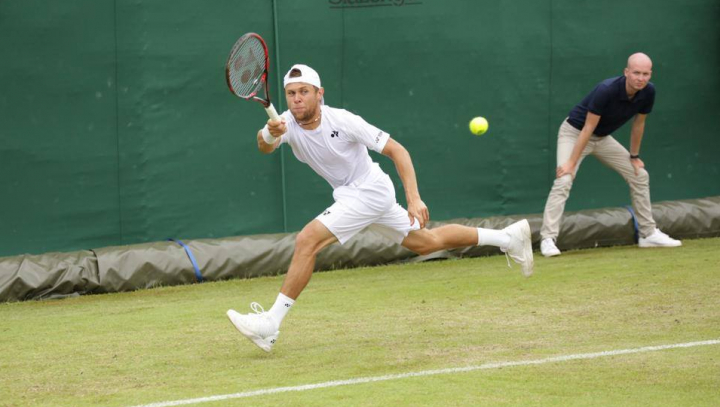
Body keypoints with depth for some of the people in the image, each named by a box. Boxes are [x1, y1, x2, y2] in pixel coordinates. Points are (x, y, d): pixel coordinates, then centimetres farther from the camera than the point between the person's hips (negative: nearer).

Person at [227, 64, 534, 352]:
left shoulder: (342, 121, -24)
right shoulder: (286, 123, -11)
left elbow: (397, 151, -20)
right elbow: (264, 146, -33)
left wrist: (414, 199, -29)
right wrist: (269, 135, -58)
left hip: (370, 190, -7)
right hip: (349, 195, 7)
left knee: (307, 240, -21)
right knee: (425, 243, 20)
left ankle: (270, 324, -17)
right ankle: (507, 237, 34)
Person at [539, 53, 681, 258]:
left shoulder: (648, 92, -15)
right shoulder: (606, 90, -33)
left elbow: (638, 123, 2)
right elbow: (588, 128, -29)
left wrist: (634, 156, 10)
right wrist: (571, 162, -27)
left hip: (602, 138, 7)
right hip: (574, 133, -7)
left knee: (640, 175, 6)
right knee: (563, 181, -26)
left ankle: (649, 233, 17)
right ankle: (548, 239, -27)